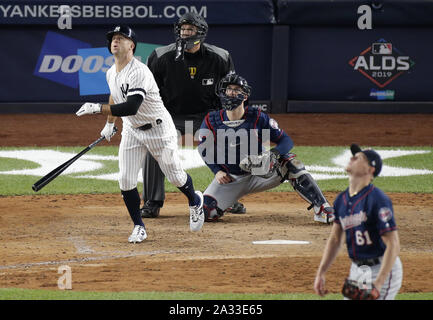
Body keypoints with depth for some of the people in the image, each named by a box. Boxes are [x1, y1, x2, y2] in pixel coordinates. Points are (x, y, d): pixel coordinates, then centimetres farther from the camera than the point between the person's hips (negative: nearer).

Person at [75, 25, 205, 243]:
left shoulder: (139, 72, -28)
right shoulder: (111, 73, -1)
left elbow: (131, 107, -39)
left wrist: (98, 109, -41)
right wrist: (110, 124, 24)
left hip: (159, 129, -6)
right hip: (132, 131, 6)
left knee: (175, 177, 6)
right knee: (125, 181, -6)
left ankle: (195, 202, 37)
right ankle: (139, 227, 8)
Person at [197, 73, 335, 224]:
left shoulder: (258, 118, -13)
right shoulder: (211, 121, -10)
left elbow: (286, 140, -11)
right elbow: (204, 149, 5)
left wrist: (273, 154, -32)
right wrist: (217, 171, -10)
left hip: (259, 174, -1)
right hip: (230, 177, 1)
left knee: (290, 161, -27)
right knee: (203, 212, -21)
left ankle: (322, 209, -28)